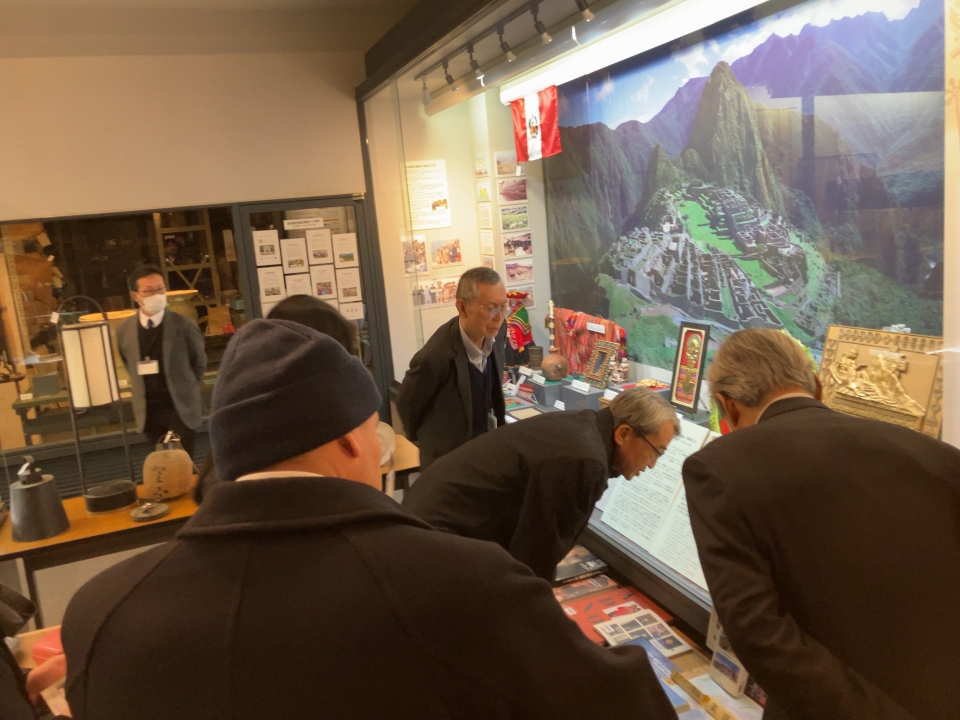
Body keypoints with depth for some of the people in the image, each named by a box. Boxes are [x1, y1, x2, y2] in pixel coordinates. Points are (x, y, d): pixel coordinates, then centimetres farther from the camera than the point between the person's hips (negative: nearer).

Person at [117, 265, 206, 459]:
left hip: (181, 408, -3)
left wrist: (185, 389, 5)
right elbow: (128, 364, 15)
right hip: (148, 411, 3)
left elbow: (199, 362, 4)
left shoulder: (184, 326, -9)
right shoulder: (124, 330, -1)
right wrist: (143, 389, 11)